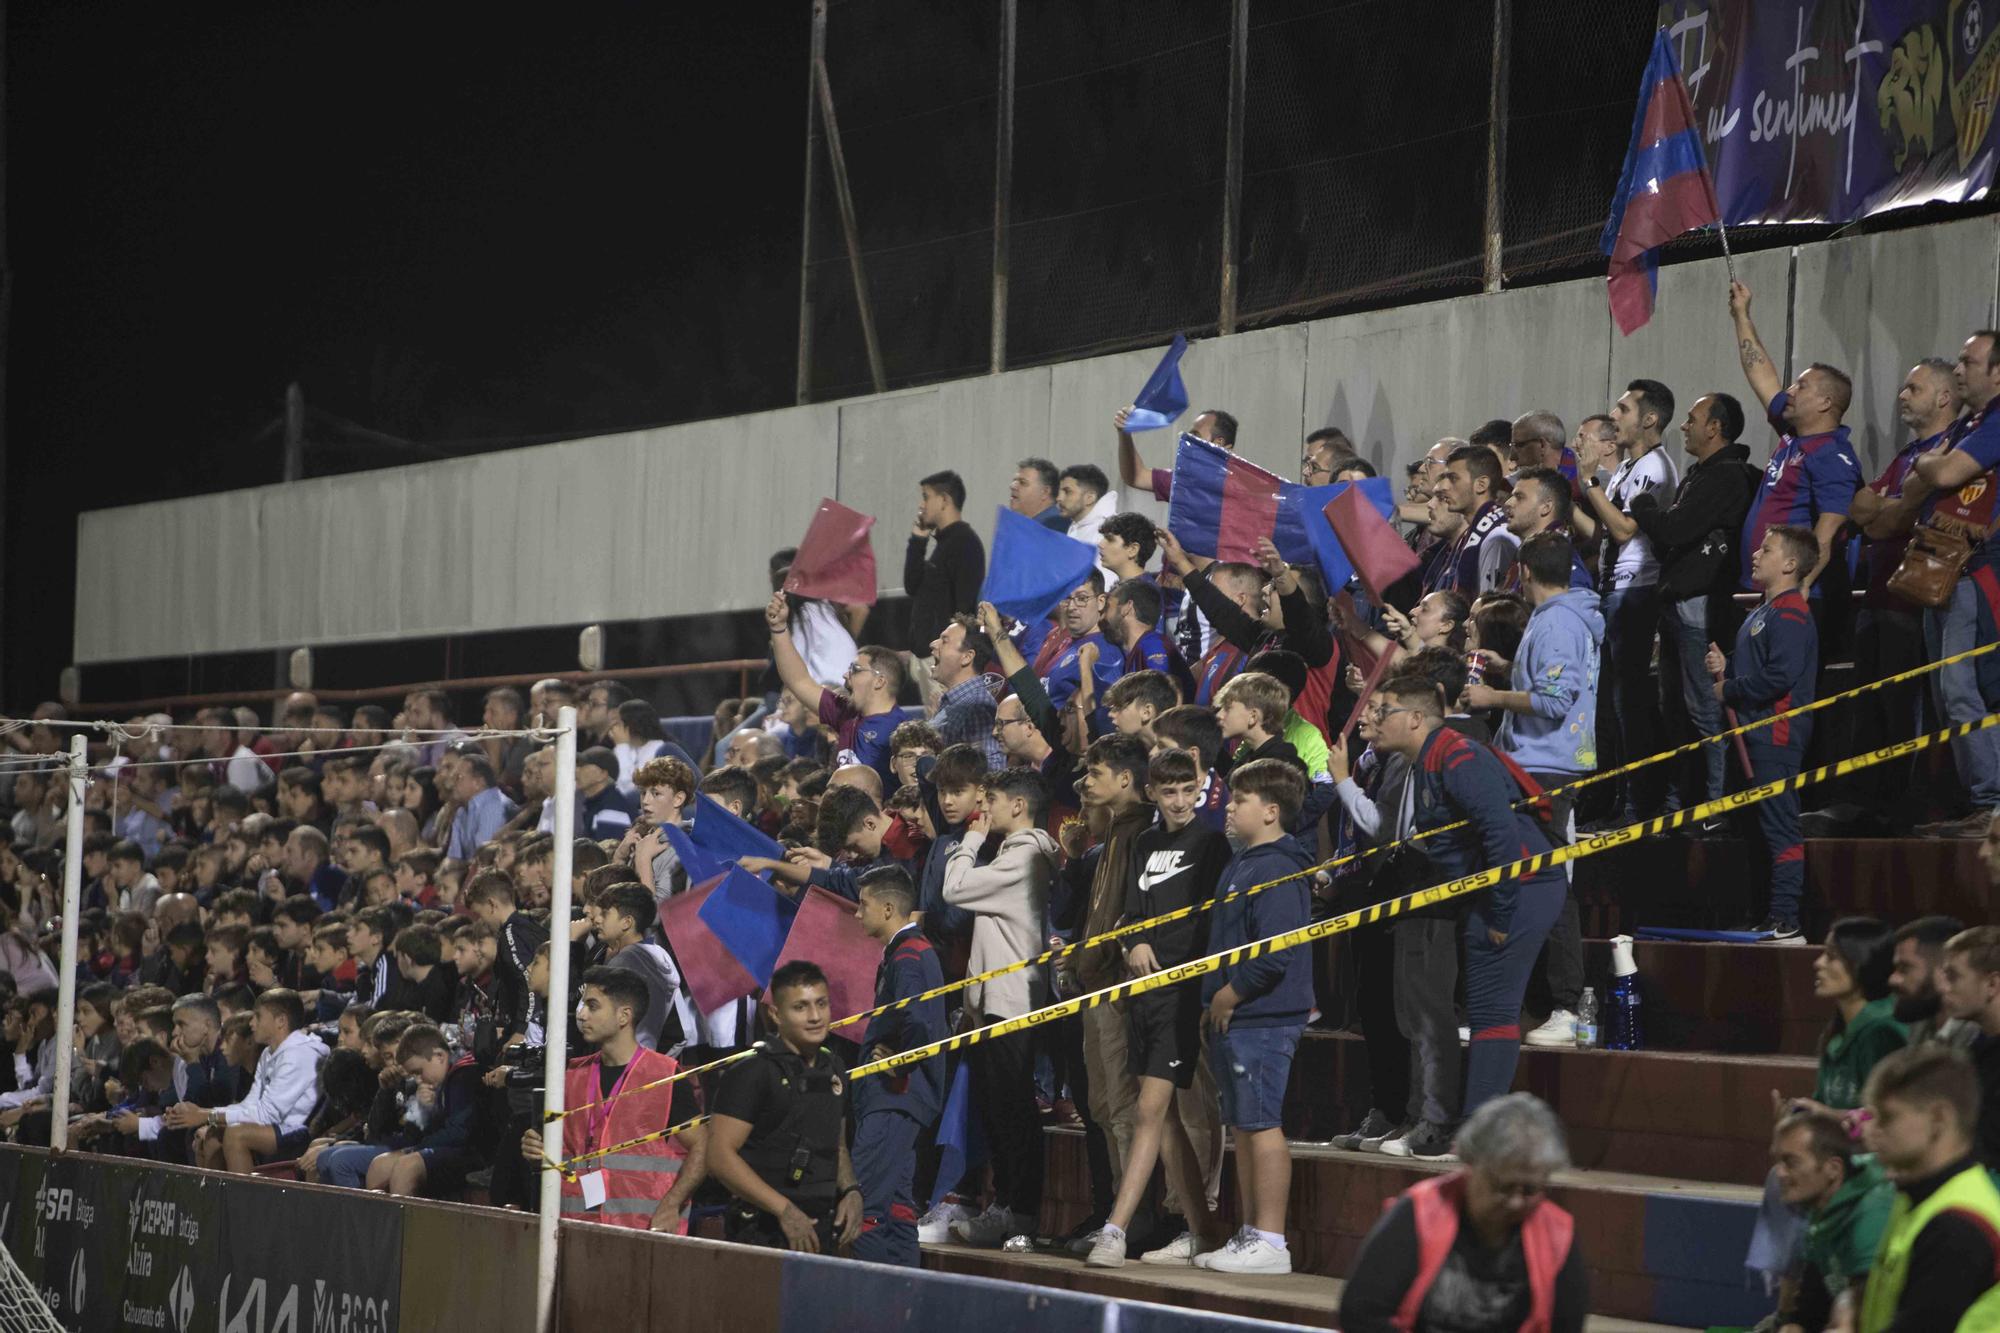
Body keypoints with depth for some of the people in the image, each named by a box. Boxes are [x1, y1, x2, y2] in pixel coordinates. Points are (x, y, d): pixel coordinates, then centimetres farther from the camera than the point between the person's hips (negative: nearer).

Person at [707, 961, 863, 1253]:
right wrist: (784, 1209, -18)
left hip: (822, 1231, 7)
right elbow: (720, 1155, -16)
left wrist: (851, 1190, 6)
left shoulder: (834, 1070, 14)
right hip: (763, 1235, -7)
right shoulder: (752, 1073, -9)